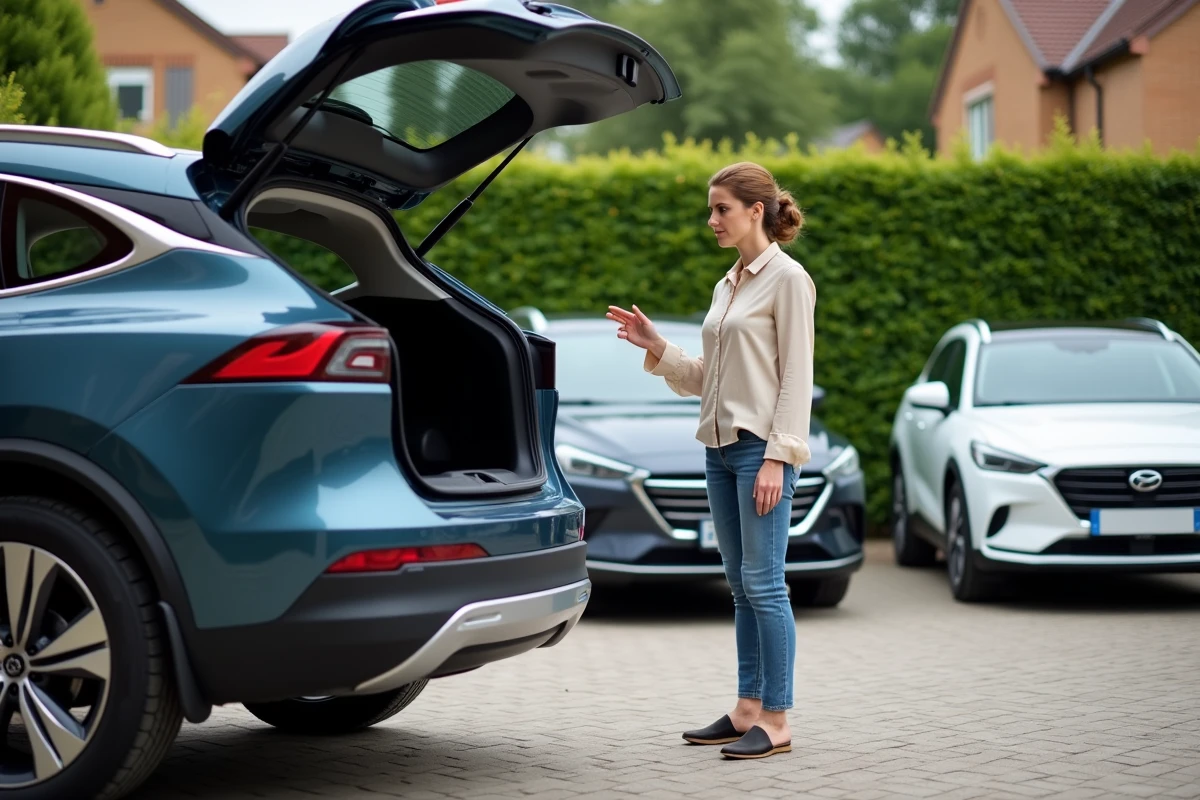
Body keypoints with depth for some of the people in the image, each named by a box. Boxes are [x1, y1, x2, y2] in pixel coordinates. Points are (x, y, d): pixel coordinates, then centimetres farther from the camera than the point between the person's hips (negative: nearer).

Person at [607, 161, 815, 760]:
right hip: (720, 443, 8)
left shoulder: (788, 279, -8)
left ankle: (776, 721, -2)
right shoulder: (727, 285, 16)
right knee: (741, 585, 11)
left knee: (762, 581, -7)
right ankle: (748, 709, 17)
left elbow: (796, 377, -13)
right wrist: (655, 347, 4)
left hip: (762, 446, -8)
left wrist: (777, 458, -19)